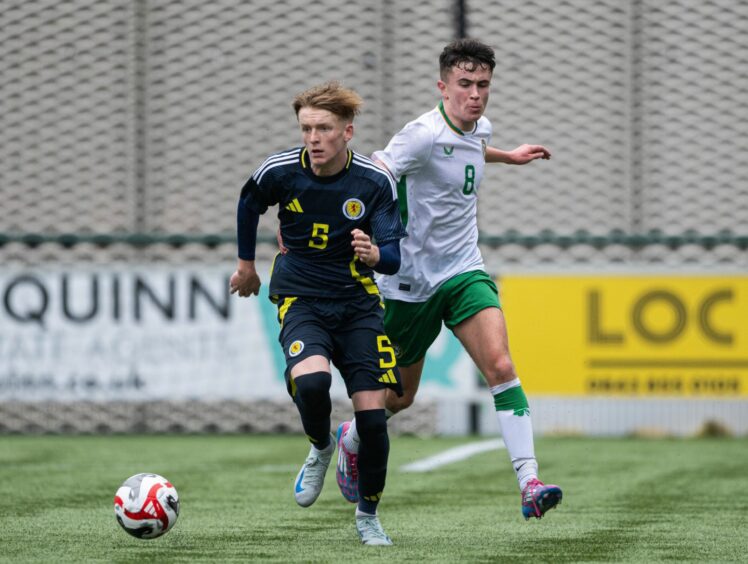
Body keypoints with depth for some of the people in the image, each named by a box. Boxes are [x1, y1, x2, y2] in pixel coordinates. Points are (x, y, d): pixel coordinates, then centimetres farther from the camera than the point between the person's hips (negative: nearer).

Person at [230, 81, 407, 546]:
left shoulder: (375, 181, -13)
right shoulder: (279, 171, -11)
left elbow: (395, 257, -14)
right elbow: (249, 206, 12)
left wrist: (375, 254, -37)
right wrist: (247, 263, 24)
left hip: (358, 302, 1)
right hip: (300, 298, -1)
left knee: (373, 415, -7)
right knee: (311, 381, -30)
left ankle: (368, 514, 17)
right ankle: (321, 449, 4)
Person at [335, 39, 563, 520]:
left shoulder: (479, 128, 4)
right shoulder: (426, 134, -21)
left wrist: (509, 156, 39)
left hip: (464, 272, 5)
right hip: (411, 281, -5)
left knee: (500, 365, -19)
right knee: (399, 397, 11)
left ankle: (530, 484, -27)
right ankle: (352, 441, 45)